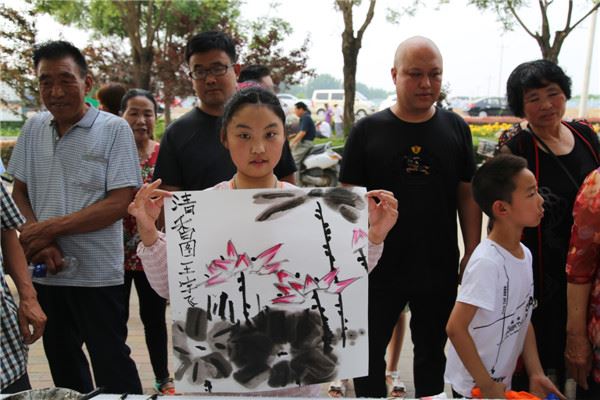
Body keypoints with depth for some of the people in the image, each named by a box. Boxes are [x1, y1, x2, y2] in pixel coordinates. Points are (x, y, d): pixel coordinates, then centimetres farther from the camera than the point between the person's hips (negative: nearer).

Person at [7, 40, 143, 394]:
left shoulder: (114, 130, -8)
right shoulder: (34, 129, 6)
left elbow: (119, 204, -14)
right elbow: (19, 193, 9)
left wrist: (50, 227, -15)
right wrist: (39, 243, -8)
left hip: (97, 274, -5)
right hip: (46, 272, 5)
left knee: (112, 366, 5)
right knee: (62, 365, 20)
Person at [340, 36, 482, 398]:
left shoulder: (456, 128, 1)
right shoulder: (368, 130, -6)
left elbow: (468, 196, 4)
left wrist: (472, 255, 0)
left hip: (440, 270, 2)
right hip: (378, 269, -1)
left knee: (433, 354, 20)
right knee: (368, 353, 13)